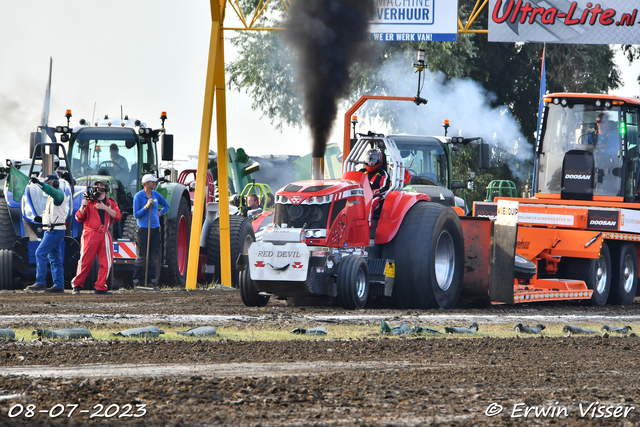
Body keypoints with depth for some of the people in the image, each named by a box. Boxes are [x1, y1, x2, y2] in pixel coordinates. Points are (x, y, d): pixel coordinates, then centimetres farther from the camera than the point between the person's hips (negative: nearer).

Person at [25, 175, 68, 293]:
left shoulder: (59, 194, -12)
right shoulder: (52, 196, 20)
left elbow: (52, 191, -35)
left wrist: (40, 183, -48)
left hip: (56, 230, -11)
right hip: (50, 230, 11)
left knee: (40, 253, -15)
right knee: (54, 258, 10)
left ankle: (40, 282, -17)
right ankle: (59, 285, 11)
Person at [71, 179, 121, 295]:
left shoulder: (111, 203, 14)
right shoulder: (89, 201, 7)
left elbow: (117, 216, -3)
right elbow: (79, 218, 2)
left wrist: (105, 207, -12)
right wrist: (83, 205, -13)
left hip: (105, 235, 3)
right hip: (90, 234, -3)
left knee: (107, 262, -3)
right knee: (86, 261, -8)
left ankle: (100, 287, 3)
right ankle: (77, 285, 4)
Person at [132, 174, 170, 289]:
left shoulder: (156, 195, 11)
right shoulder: (138, 196, -5)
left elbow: (166, 206, 28)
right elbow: (136, 215, -8)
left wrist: (160, 213, 12)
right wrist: (146, 207, -19)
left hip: (155, 228, 5)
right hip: (143, 229, -5)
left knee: (153, 256, 5)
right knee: (141, 257, -6)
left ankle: (151, 282, 10)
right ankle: (136, 282, 0)